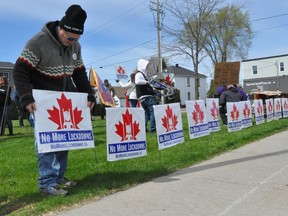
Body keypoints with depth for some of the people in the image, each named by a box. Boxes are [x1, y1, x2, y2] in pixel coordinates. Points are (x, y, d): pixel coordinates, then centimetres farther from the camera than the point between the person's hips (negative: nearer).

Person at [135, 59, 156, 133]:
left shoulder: (143, 74, 21)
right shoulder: (139, 74, -10)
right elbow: (137, 81, -33)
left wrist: (153, 89, 19)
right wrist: (146, 82, -21)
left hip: (143, 97, 10)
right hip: (146, 96, -10)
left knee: (147, 112, 15)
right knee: (153, 111, -7)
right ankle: (153, 128, -5)